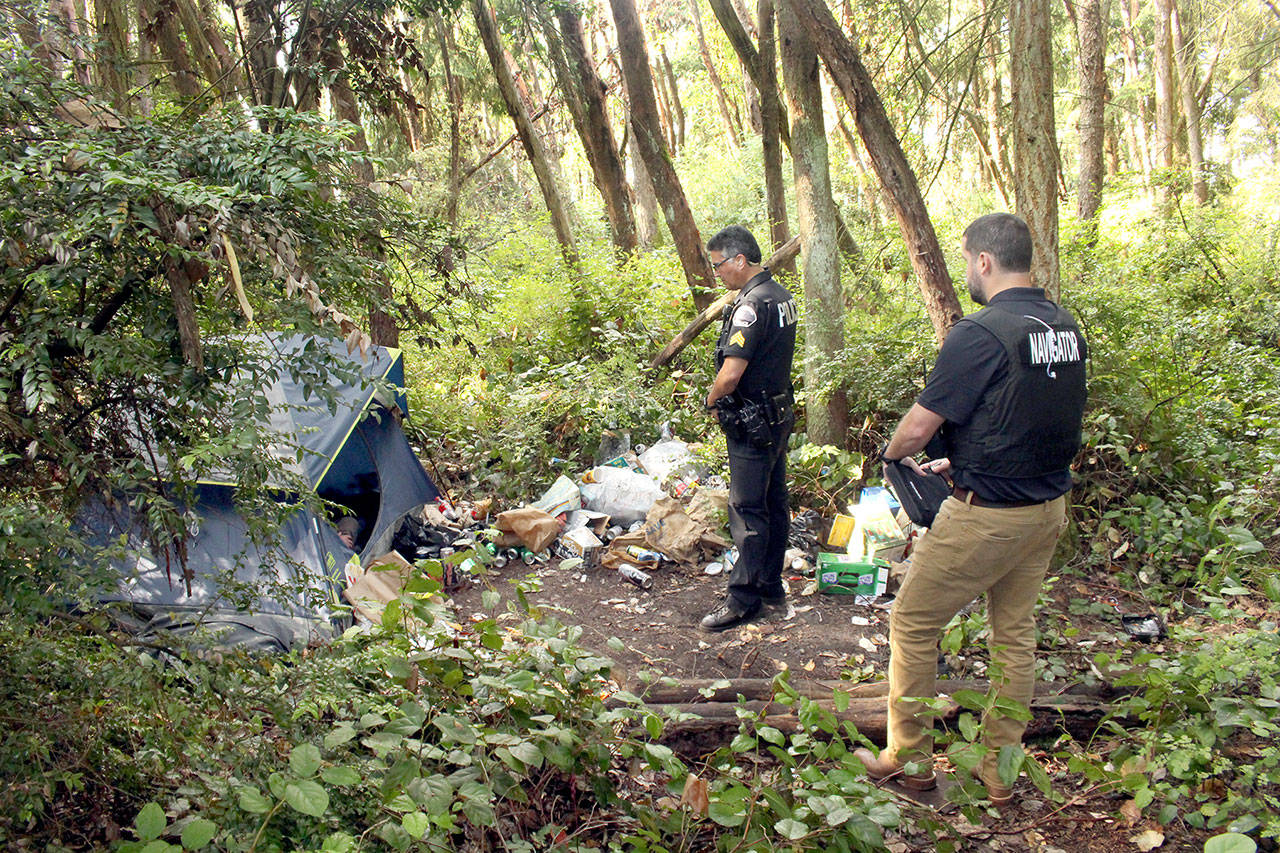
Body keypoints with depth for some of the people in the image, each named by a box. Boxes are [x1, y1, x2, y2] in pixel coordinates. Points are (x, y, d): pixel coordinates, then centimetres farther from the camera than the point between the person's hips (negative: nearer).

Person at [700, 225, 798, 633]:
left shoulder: (751, 305, -22)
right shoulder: (781, 296, 9)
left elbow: (730, 375, -27)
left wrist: (712, 399, -7)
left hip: (752, 424, -10)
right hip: (779, 414, 10)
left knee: (747, 510, -3)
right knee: (774, 503, 15)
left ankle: (743, 598, 3)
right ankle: (771, 584, 26)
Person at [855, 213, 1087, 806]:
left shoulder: (980, 334, -21)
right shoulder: (1066, 327, 5)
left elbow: (918, 428, -19)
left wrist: (893, 456, 3)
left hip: (986, 514, -8)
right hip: (1049, 506, 8)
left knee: (912, 624, 8)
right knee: (1015, 634, 17)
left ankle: (908, 759, 19)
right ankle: (1000, 771, 27)